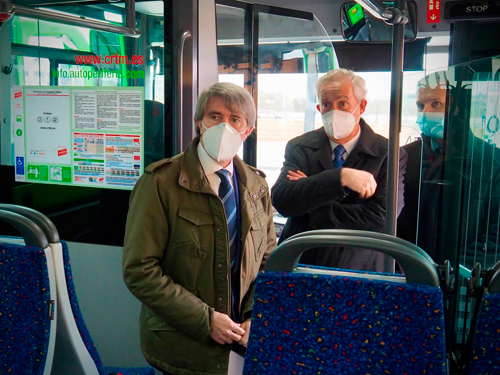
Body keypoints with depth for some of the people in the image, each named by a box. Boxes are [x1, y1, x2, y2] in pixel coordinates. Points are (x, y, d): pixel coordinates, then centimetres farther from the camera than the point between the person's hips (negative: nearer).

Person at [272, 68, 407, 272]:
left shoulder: (389, 155, -2)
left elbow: (381, 218, -13)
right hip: (299, 266, 2)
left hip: (358, 270, -1)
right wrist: (341, 177, -23)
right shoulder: (299, 148, 4)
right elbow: (280, 200, -12)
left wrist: (309, 203, -10)